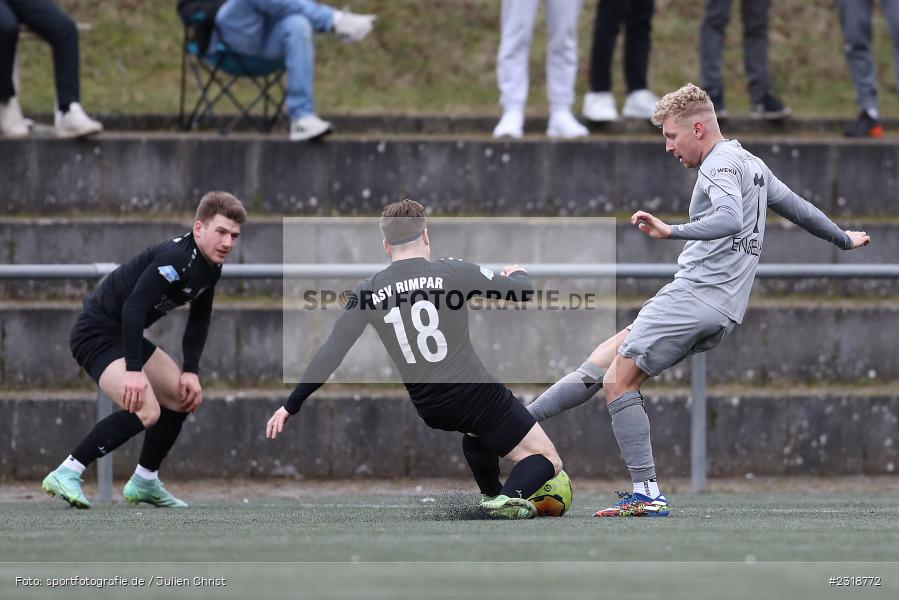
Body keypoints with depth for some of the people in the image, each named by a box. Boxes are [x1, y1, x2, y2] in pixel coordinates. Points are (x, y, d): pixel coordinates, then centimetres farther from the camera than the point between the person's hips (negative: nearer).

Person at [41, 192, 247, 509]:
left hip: (126, 334, 11)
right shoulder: (176, 257, -26)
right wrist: (133, 370, -35)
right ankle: (65, 476, -19)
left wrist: (191, 372, 5)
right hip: (96, 335, -11)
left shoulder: (210, 267, 5)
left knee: (184, 397, 16)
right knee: (146, 411, -24)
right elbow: (133, 306, -33)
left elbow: (199, 320, 16)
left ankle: (144, 483, 29)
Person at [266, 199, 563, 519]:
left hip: (431, 409, 5)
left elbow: (331, 353, 1)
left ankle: (491, 493, 41)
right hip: (477, 394, -5)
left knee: (475, 430, 39)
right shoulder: (452, 272, -10)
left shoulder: (368, 292, -2)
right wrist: (518, 274, 26)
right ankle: (510, 498, -24)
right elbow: (522, 291, 1)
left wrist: (291, 406, 10)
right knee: (547, 460, 3)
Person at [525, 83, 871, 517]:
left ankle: (647, 495, -15)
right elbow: (798, 207, 34)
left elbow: (731, 218, -27)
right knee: (601, 361, 7)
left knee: (618, 382, -11)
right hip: (723, 311, 10)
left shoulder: (721, 163, -8)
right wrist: (844, 240, 50)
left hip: (694, 296, -10)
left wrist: (670, 232, -35)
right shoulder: (752, 165, 22)